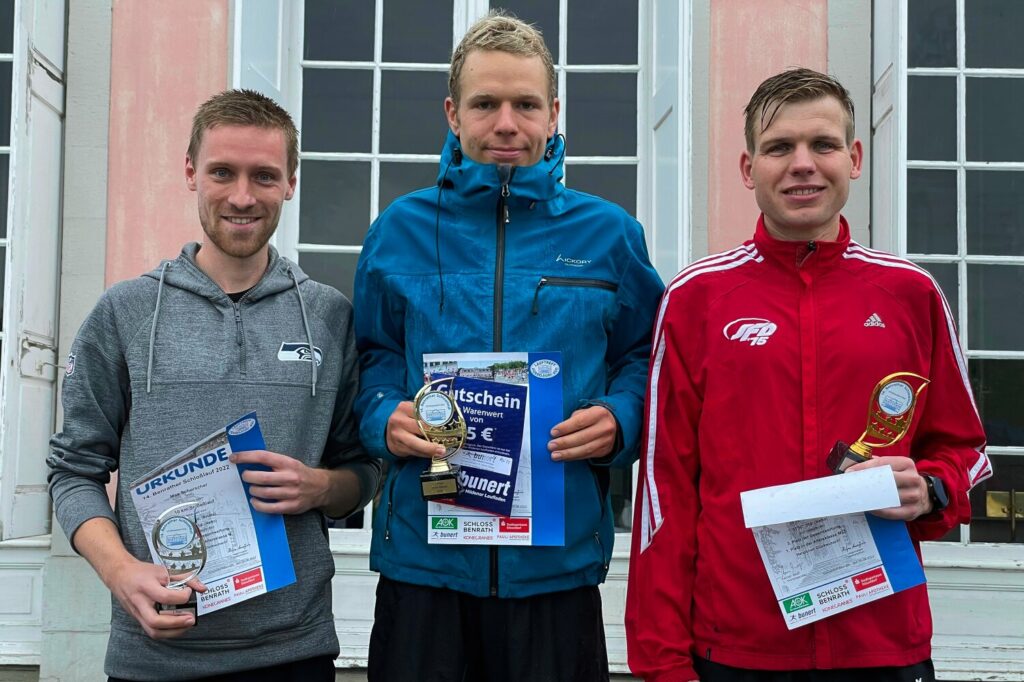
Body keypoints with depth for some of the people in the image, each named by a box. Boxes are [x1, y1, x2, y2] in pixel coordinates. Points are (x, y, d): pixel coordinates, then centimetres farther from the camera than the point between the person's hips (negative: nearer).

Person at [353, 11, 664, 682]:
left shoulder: (608, 234, 4)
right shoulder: (401, 229, 5)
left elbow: (642, 358, 10)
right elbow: (373, 356, 11)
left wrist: (618, 421, -9)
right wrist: (386, 420, -9)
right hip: (423, 556, 0)